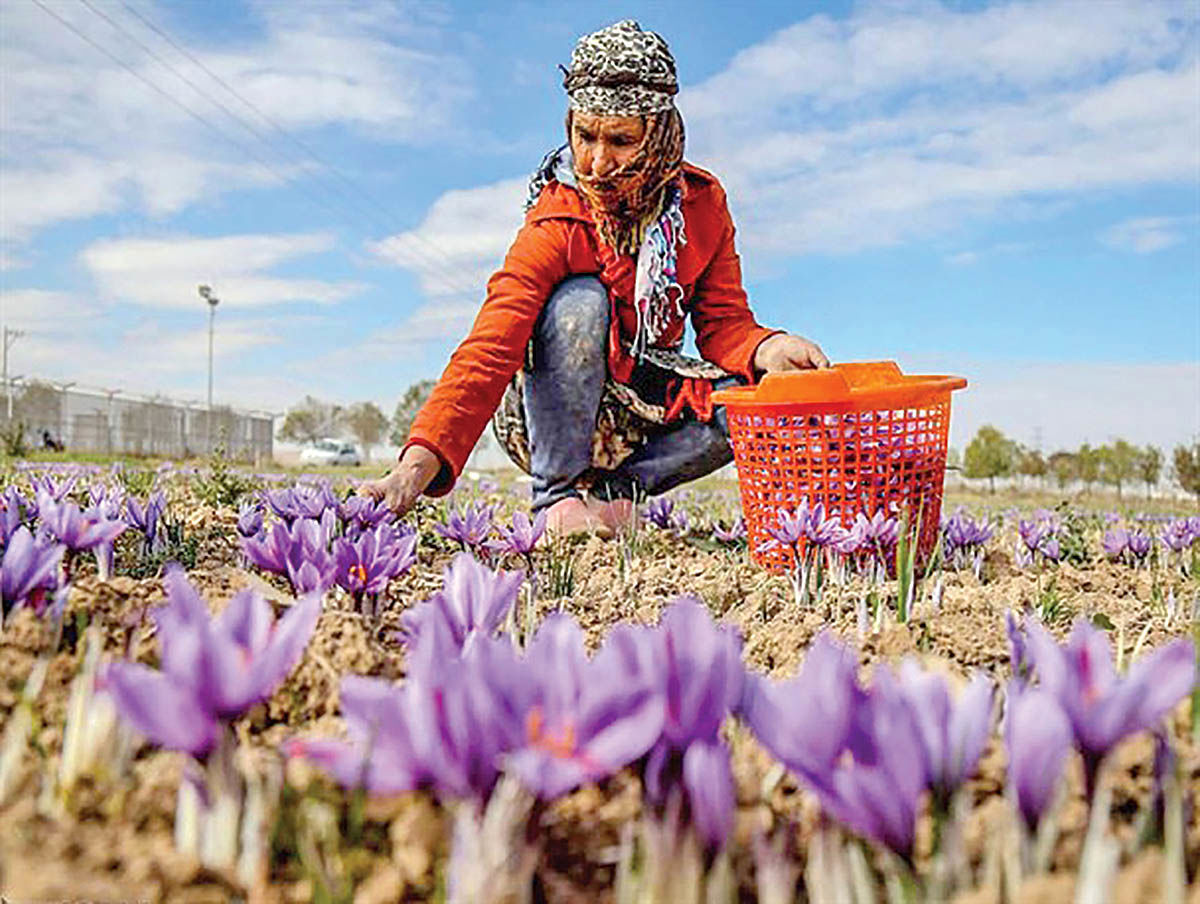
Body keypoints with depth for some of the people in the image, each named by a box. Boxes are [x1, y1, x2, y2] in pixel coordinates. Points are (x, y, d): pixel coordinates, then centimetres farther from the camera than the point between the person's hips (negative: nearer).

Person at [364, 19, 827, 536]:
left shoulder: (702, 203, -6)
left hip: (642, 406, 4)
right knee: (582, 300, -33)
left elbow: (723, 321, -4)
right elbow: (490, 348, -33)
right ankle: (558, 496, -20)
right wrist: (419, 464, -46)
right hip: (551, 411, -4)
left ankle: (613, 490, -7)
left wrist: (765, 349, -29)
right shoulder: (554, 226, -21)